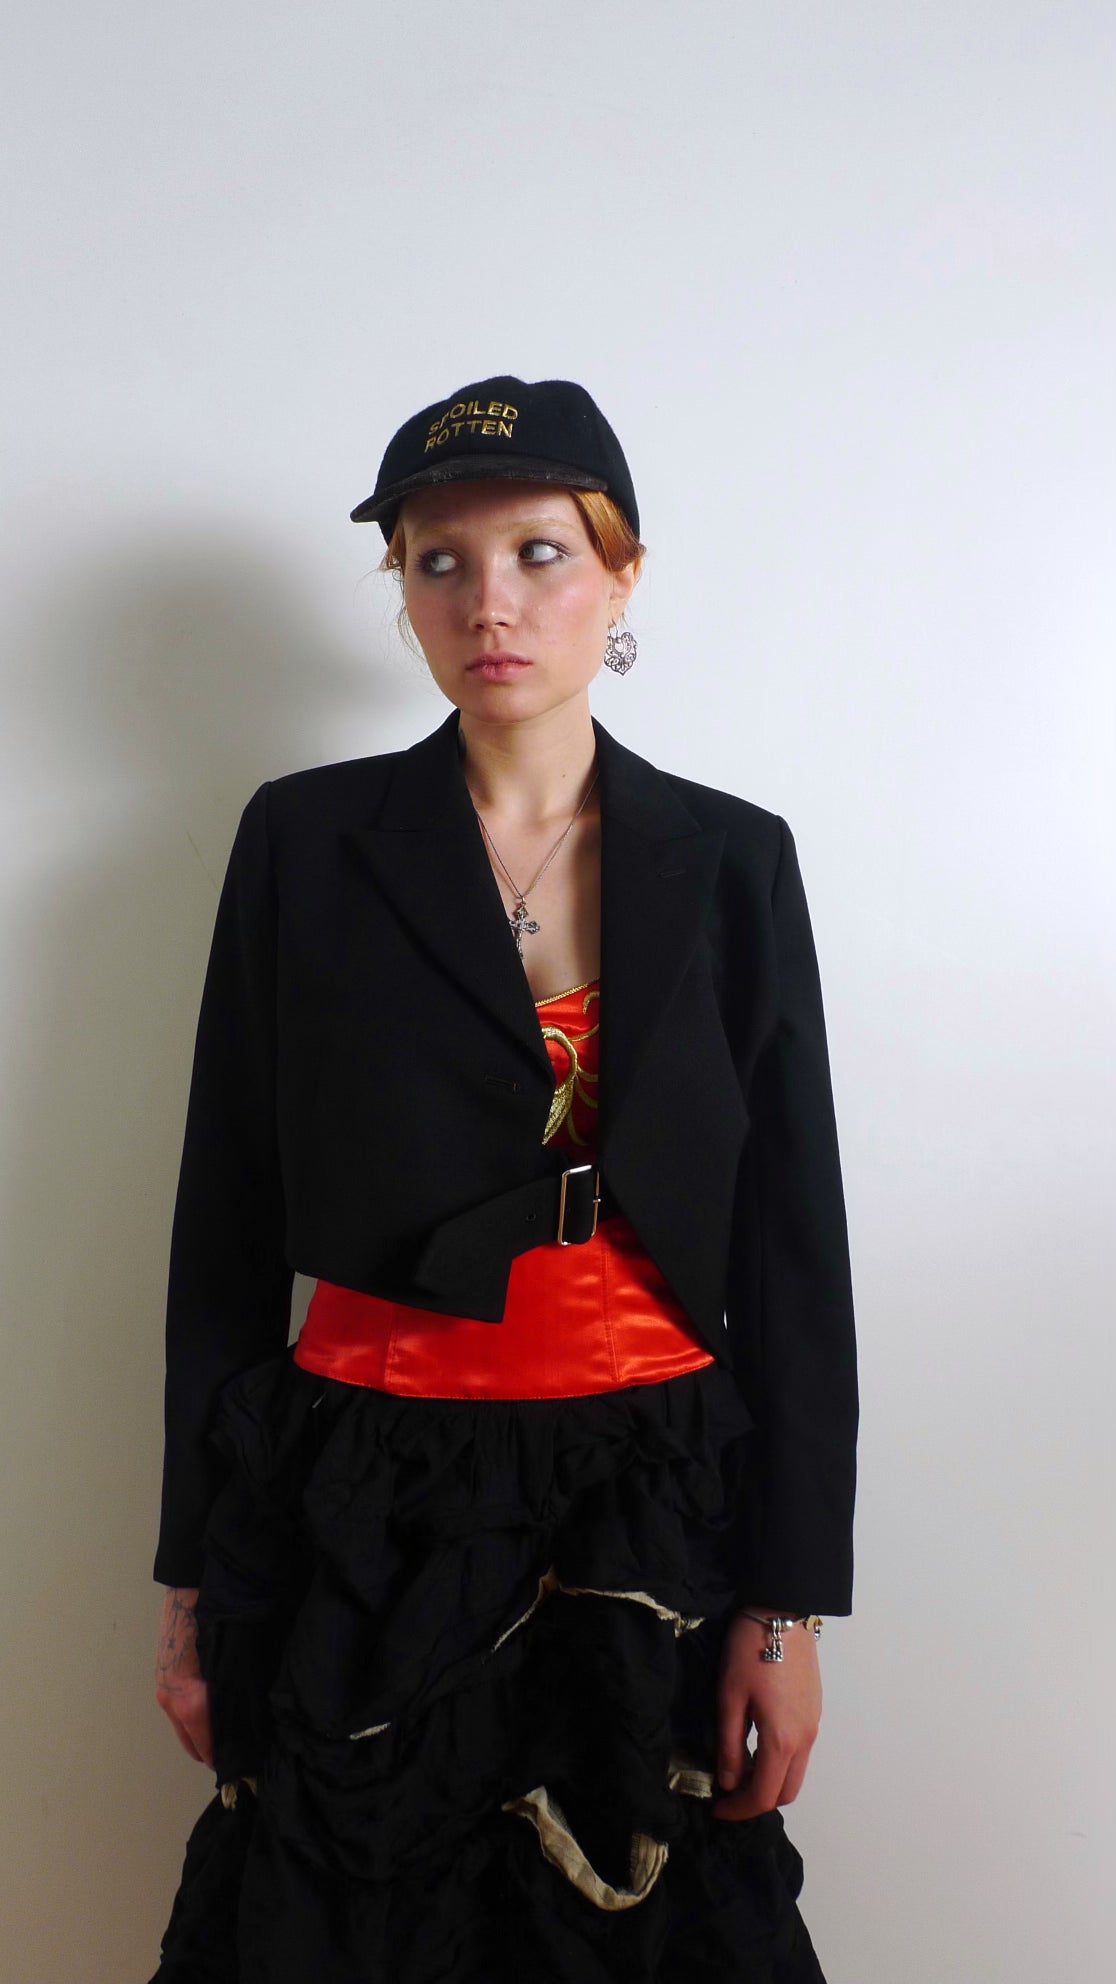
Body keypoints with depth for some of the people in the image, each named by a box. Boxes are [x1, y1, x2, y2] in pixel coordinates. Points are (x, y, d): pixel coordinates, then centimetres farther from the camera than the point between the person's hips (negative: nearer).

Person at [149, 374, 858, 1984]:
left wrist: (789, 1606, -3)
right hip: (361, 1526, 0)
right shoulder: (306, 841, -2)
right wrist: (196, 1579, 1)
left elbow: (794, 1247, 0)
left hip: (655, 1510, 1)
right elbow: (227, 1227, 1)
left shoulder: (732, 862, 0)